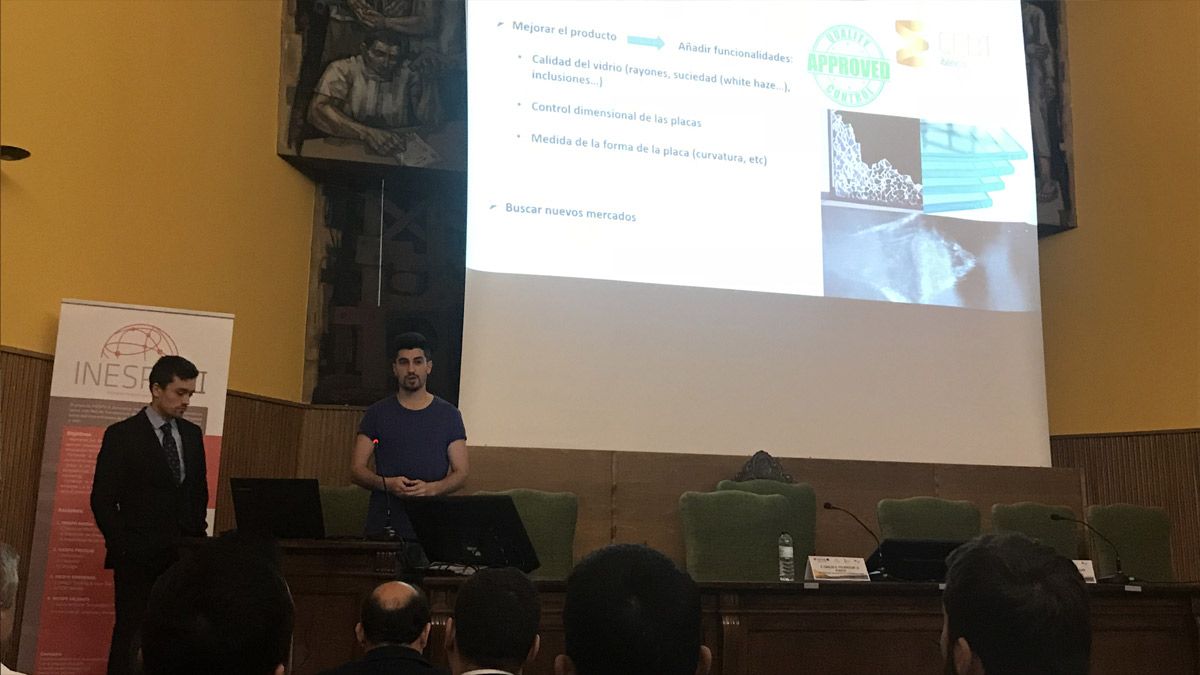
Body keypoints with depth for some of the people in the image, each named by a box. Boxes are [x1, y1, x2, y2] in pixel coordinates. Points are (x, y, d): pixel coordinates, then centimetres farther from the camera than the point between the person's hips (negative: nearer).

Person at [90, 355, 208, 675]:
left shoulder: (192, 434, 11)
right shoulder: (122, 434, -4)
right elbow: (102, 499, -6)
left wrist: (198, 535, 8)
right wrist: (123, 546, -9)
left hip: (183, 554, 4)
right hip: (139, 556, -4)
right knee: (130, 634, 1)